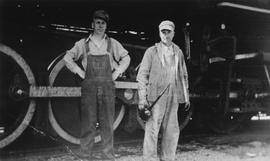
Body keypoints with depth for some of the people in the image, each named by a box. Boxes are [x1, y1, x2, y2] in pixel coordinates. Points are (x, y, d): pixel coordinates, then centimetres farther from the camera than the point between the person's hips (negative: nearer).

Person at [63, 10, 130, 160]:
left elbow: (126, 58, 19)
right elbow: (68, 58, 16)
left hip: (107, 87, 1)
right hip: (89, 86, 0)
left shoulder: (113, 43, 9)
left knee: (107, 124, 2)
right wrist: (80, 72, 6)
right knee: (88, 123, 0)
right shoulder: (83, 43, 8)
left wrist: (116, 73, 9)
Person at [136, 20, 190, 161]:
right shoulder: (152, 51, 3)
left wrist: (186, 96, 16)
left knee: (172, 131, 8)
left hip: (173, 96, 4)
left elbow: (183, 76, 21)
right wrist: (142, 98, -9)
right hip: (156, 96, -4)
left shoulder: (178, 52, 15)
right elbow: (142, 75, -1)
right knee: (152, 129, -6)